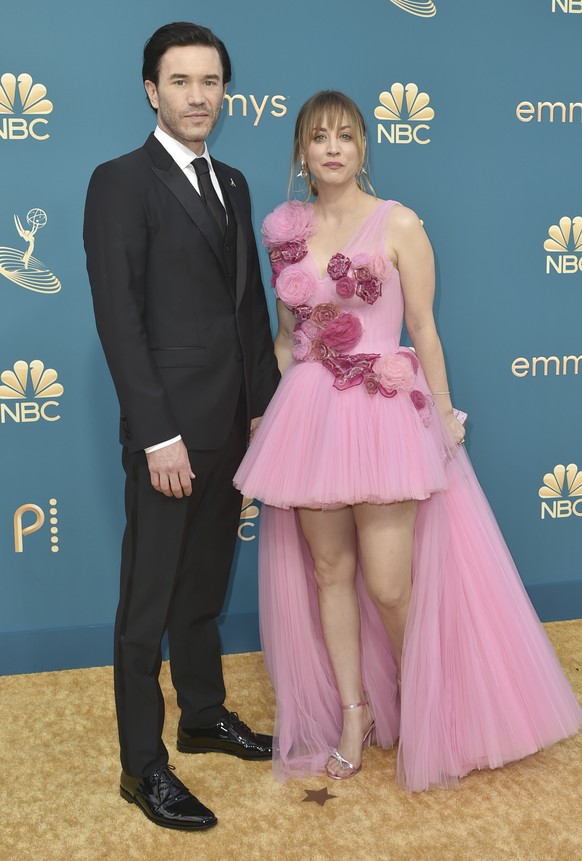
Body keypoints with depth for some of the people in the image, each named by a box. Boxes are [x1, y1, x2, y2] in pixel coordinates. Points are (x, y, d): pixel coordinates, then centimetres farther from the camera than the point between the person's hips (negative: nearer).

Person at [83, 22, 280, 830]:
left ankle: (205, 715, 36)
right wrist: (158, 436, -19)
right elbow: (119, 320, -15)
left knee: (206, 586, 20)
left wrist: (266, 403, 9)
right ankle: (143, 765, 17)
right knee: (150, 603, 4)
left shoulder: (232, 184, 13)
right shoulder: (120, 182, -9)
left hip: (231, 425, 7)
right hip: (171, 430, -7)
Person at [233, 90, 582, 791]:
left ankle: (419, 709, 23)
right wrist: (268, 407, 11)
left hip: (384, 412, -4)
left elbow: (424, 330, -2)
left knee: (390, 584, -5)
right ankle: (354, 711, 27)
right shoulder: (286, 230, 8)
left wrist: (444, 418, -2)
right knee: (329, 570, 10)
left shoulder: (398, 225, -3)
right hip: (308, 413, 4)